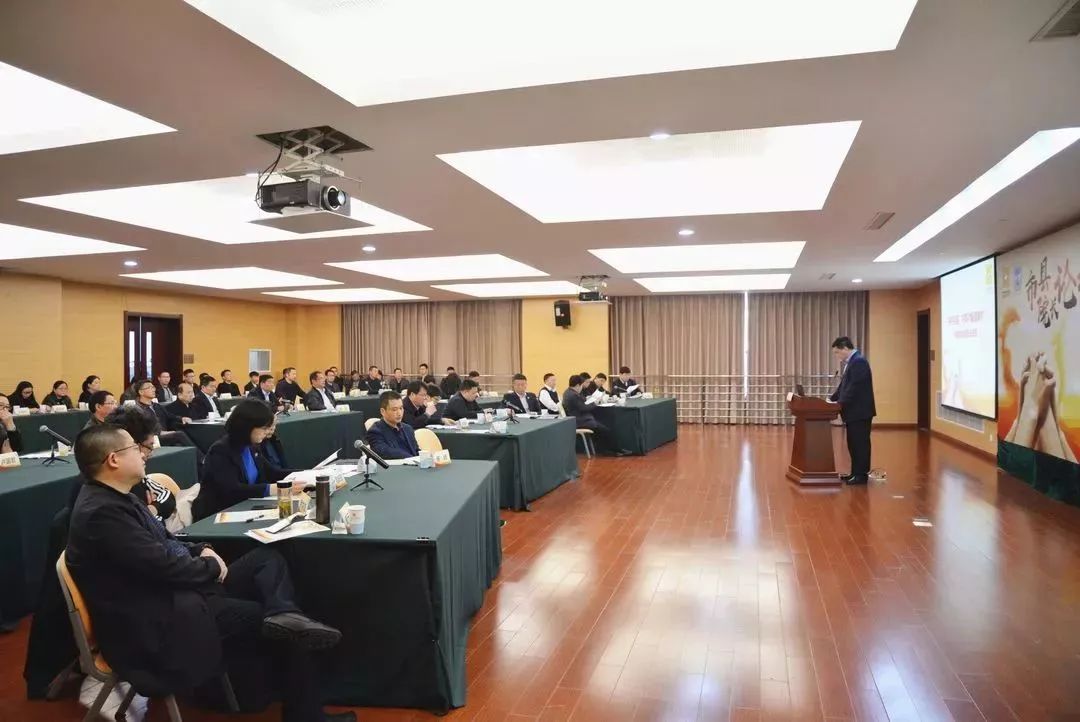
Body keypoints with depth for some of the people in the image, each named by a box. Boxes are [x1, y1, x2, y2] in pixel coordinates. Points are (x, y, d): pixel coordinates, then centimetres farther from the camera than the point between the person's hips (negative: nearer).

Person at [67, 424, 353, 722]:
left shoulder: (113, 498, 11)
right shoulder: (101, 512, -23)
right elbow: (164, 566, -25)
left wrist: (200, 550, 2)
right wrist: (212, 566, -7)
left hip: (176, 591, 11)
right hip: (158, 622, -11)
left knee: (267, 558, 0)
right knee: (281, 626, -12)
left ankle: (284, 616, -25)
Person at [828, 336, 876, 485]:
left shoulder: (859, 361, -17)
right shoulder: (851, 362, 15)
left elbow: (854, 387, -23)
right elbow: (844, 386, 19)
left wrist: (840, 403, -20)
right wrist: (832, 399, 10)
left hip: (860, 412, -10)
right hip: (853, 412, 10)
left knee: (860, 443, -3)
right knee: (853, 444, 14)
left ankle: (862, 475, 3)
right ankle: (856, 473, 21)